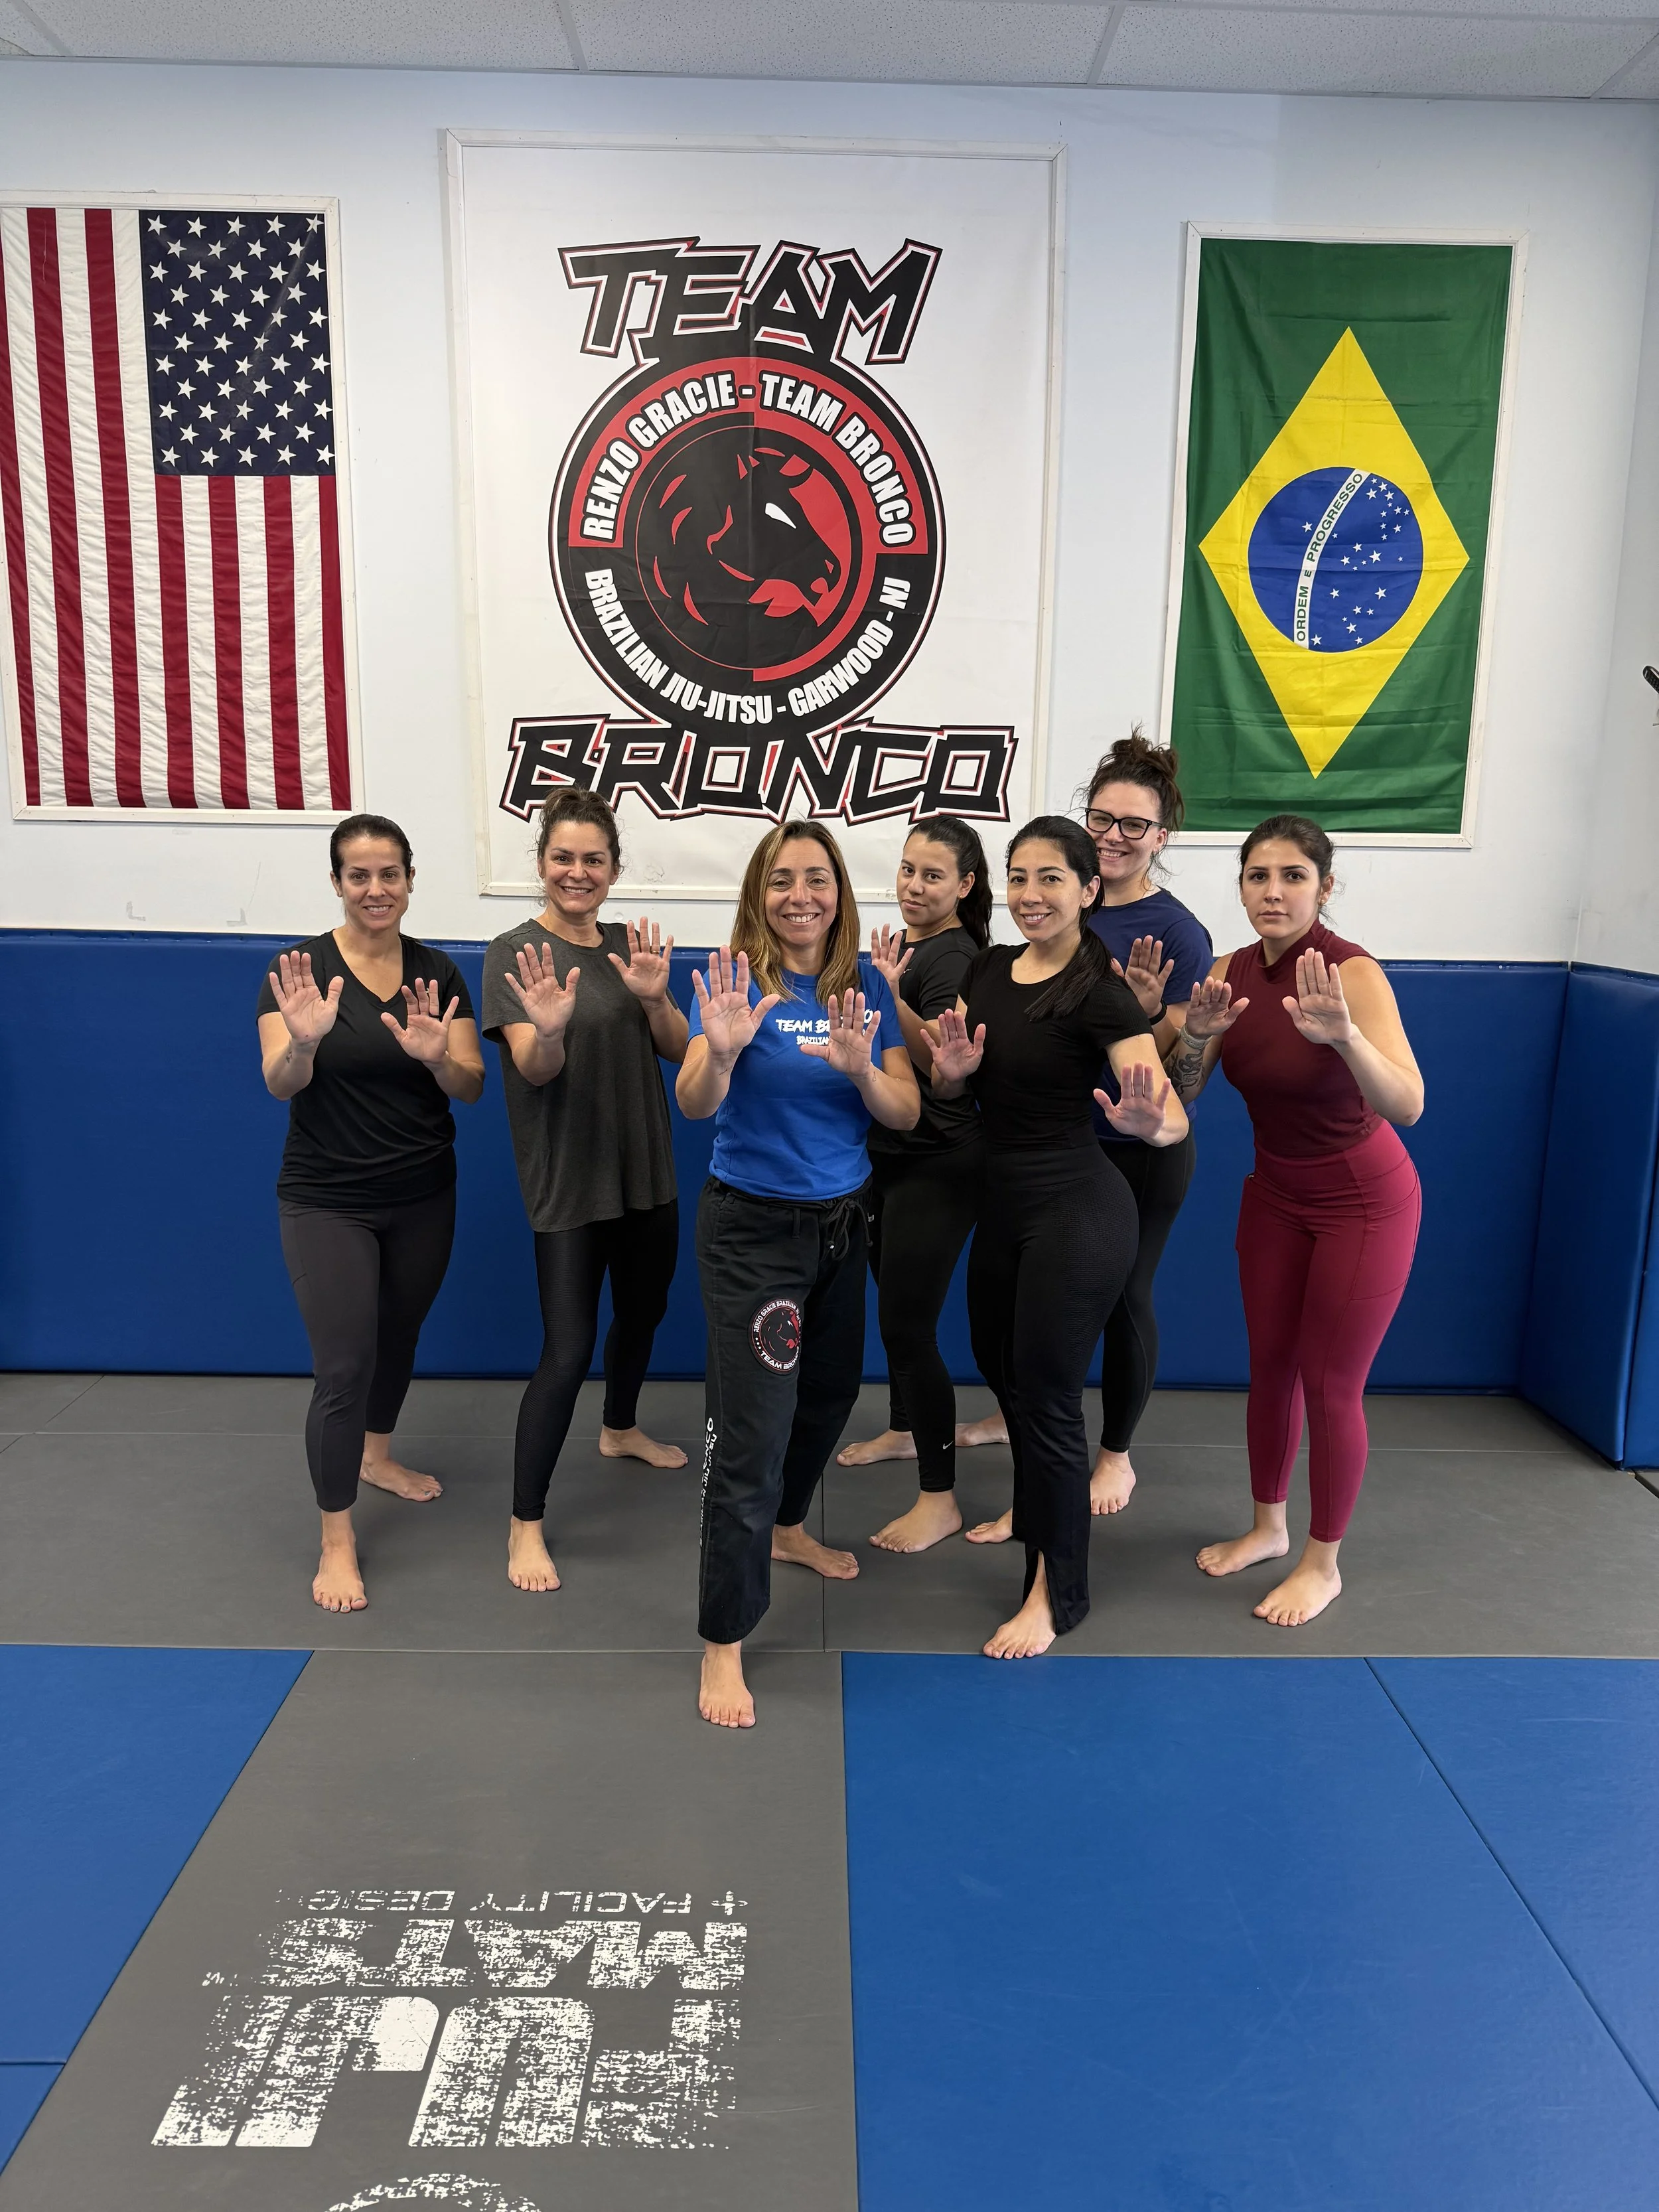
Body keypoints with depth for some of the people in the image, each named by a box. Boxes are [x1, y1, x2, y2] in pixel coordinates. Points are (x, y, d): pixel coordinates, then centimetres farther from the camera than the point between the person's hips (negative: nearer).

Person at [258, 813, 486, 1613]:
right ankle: (336, 1541, 10)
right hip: (327, 1202, -4)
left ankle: (377, 1457, 48)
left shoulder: (438, 973, -2)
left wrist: (436, 1055, -29)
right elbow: (279, 1083, -20)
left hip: (423, 1198, 4)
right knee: (343, 1368, -6)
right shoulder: (300, 969, -10)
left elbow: (471, 1087, -7)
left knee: (400, 1336, 21)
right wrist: (304, 1039, -42)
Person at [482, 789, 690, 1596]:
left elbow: (681, 1050, 1)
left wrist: (655, 996, -20)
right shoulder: (515, 951, -11)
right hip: (567, 1182, -6)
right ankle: (525, 1524, 4)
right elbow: (535, 1069, -20)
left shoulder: (630, 945, 4)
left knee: (643, 1312, 22)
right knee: (568, 1348, -8)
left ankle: (620, 1429, 49)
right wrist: (548, 1028, -43)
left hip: (645, 1170, 6)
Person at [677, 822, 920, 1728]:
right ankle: (723, 1644, 6)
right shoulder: (736, 976, -12)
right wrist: (720, 1049, -44)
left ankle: (786, 1528, 51)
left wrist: (861, 1067, -23)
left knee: (828, 1392, 24)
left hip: (842, 1220, 6)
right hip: (753, 1228, -6)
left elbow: (906, 1114, -4)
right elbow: (694, 1104, -23)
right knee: (750, 1434, -7)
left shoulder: (865, 983, 0)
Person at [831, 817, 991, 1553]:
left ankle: (939, 1499, 2)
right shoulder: (901, 942, 9)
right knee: (895, 1301, 22)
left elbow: (942, 1065, -26)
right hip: (887, 1155, 9)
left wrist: (892, 993, -33)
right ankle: (903, 1430, 42)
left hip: (936, 1166, -9)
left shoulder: (955, 957, -17)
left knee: (908, 1324, -8)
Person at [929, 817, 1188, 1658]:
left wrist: (1147, 1120, -50)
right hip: (1003, 1202, 8)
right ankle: (1035, 1517, 50)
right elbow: (949, 1086, 12)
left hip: (1076, 1209, -8)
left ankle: (1058, 1591, 18)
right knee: (1001, 1368, 22)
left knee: (1047, 1391, -1)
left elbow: (1171, 1116, -26)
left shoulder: (1099, 992, -17)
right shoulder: (987, 968, 3)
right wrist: (952, 1068, -11)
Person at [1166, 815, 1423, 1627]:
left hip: (1362, 1201, -5)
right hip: (1274, 1194, 6)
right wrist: (1198, 1031, -27)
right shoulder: (1232, 970, -7)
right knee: (1269, 1364, 15)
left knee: (1330, 1384, 2)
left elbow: (1406, 1105, -37)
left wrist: (1343, 1035, -53)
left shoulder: (1352, 972, -24)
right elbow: (1179, 1095, -8)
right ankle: (1268, 1527, 35)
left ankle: (1322, 1563, 22)